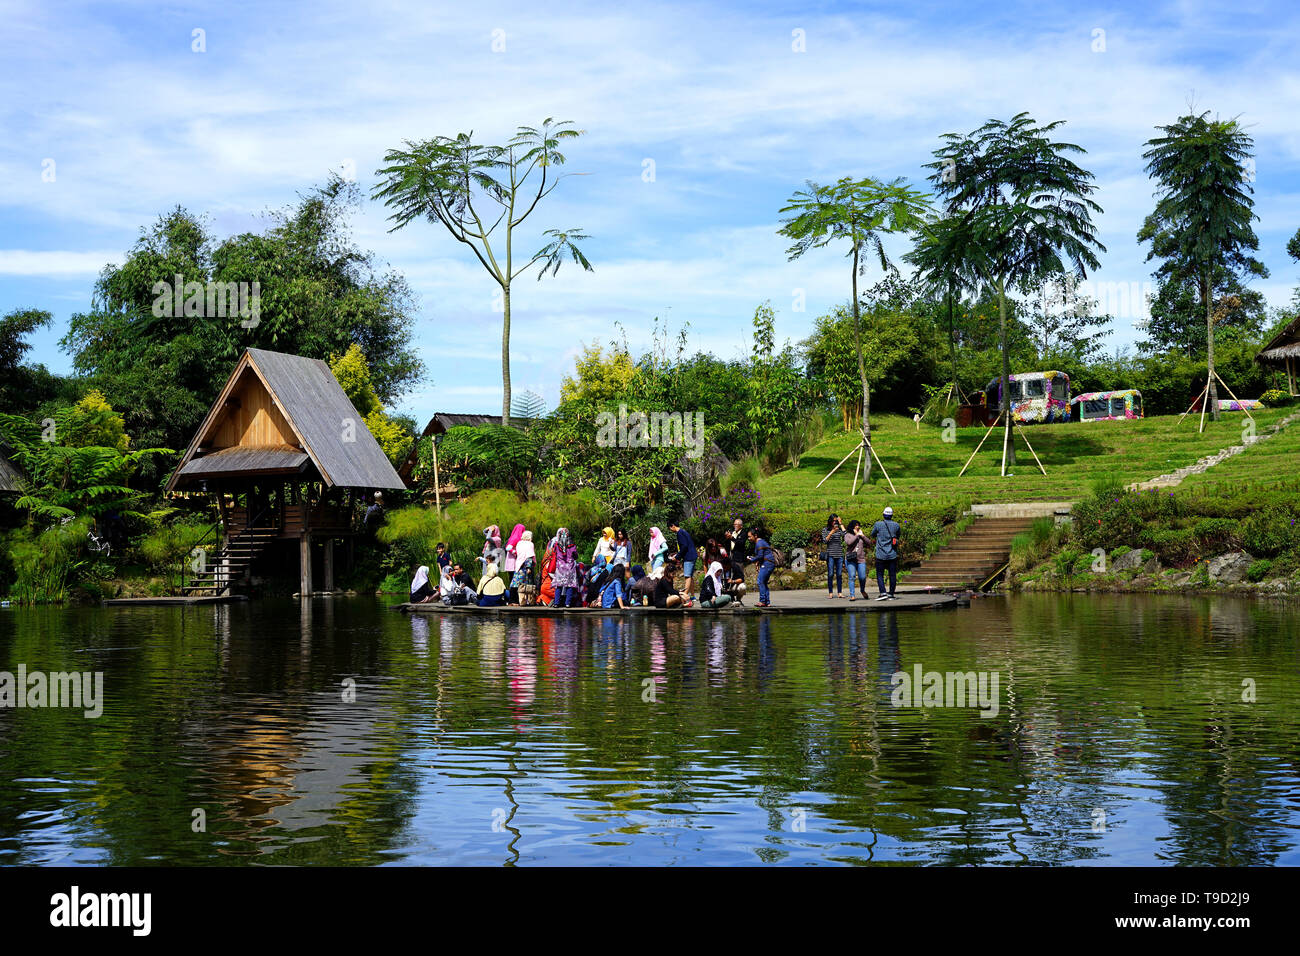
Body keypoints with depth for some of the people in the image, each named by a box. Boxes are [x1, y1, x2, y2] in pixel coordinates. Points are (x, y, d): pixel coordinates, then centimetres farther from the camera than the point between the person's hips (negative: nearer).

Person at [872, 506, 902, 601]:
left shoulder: (878, 524, -7)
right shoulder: (896, 525, -1)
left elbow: (872, 535, 9)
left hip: (881, 555, -2)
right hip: (892, 555, 2)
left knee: (880, 575, 4)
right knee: (892, 575, 8)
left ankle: (883, 593, -10)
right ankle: (891, 595, 9)